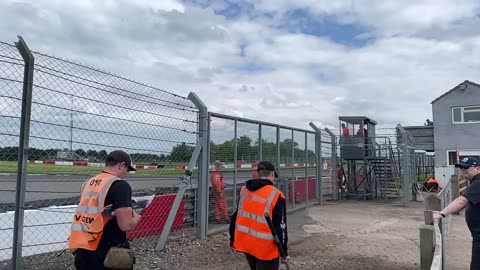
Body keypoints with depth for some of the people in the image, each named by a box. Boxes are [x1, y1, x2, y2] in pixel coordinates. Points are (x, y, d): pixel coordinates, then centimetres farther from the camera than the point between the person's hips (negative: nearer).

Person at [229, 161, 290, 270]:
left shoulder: (244, 190, 2)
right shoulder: (275, 195, -16)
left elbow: (235, 216, 9)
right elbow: (280, 227, -14)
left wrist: (232, 239, 20)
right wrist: (284, 252, -5)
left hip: (245, 243, 6)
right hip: (265, 249, -6)